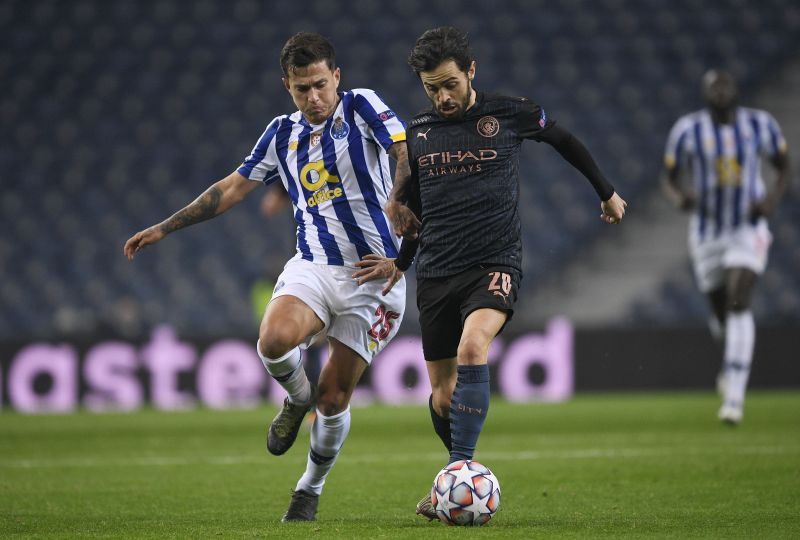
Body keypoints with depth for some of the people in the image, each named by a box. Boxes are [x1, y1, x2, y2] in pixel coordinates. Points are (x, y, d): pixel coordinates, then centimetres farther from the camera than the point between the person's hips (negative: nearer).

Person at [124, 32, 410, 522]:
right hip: (313, 266, 3)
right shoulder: (283, 133, 12)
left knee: (334, 399, -2)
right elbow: (232, 188, 20)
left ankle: (311, 489, 23)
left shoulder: (361, 107, -2)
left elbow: (406, 152, -17)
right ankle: (298, 399, 6)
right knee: (274, 340, -28)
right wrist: (164, 229, 19)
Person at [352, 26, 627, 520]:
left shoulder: (510, 114, 0)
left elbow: (564, 140, 18)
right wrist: (400, 263, 12)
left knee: (471, 348, -31)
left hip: (495, 266, -4)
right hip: (437, 275, 4)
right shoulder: (417, 133, 9)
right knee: (444, 398, 3)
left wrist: (607, 193, 27)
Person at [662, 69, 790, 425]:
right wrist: (679, 196, -22)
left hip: (749, 228, -1)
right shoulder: (688, 130, -9)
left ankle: (734, 396, -21)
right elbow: (669, 176, 1)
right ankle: (734, 360, 49)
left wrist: (773, 198, -11)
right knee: (721, 311, 13)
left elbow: (784, 166, 8)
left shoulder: (760, 125, -6)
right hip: (707, 232, 2)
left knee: (738, 303, -19)